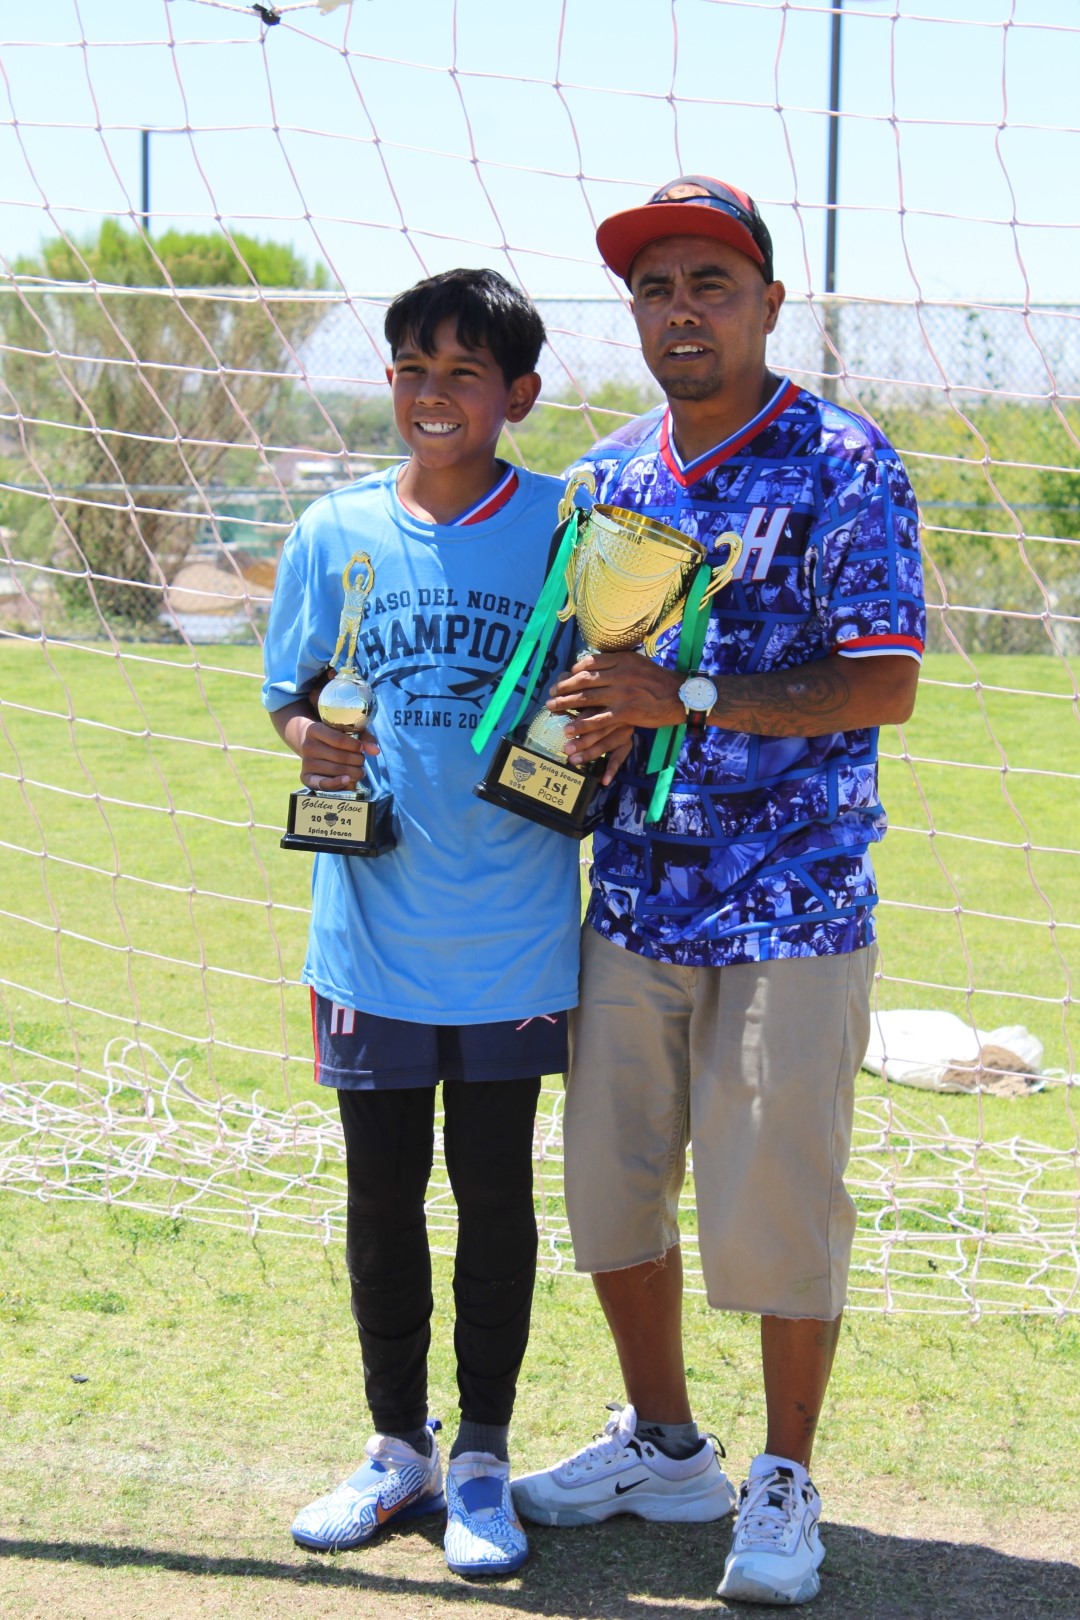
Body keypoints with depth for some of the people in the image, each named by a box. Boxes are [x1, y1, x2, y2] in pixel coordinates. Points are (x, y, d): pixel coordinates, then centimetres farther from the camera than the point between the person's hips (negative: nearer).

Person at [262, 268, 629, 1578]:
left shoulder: (563, 531, -4)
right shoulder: (337, 532, 2)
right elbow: (286, 690, 11)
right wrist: (304, 739, -12)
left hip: (511, 933, -2)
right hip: (373, 926, 2)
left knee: (495, 1192, 7)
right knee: (381, 1192, 11)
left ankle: (482, 1461, 21)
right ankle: (396, 1447, 27)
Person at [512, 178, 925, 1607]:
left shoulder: (844, 468, -7)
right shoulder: (607, 474, 11)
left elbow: (886, 685, -14)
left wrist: (686, 697, -21)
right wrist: (574, 720, -3)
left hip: (789, 906, -6)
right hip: (633, 895, 6)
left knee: (778, 1204, 0)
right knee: (610, 1186, 12)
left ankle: (784, 1481, 19)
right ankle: (662, 1446, 31)